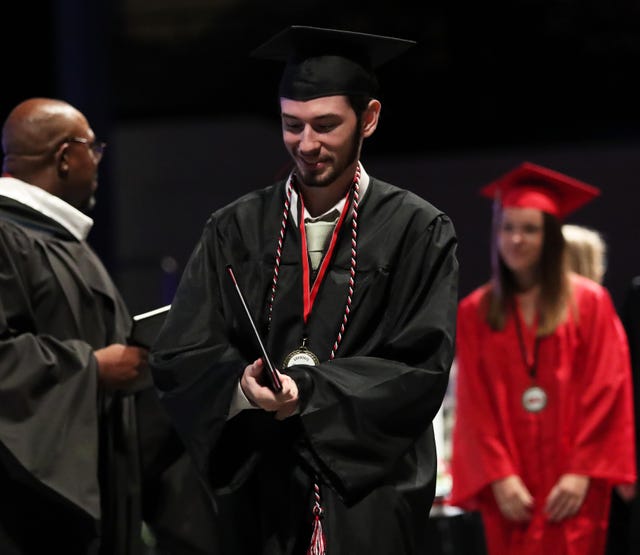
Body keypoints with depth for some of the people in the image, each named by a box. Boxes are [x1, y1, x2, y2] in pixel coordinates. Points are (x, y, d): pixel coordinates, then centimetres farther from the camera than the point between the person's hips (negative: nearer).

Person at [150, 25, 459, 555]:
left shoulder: (417, 232, -2)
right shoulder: (236, 230, 6)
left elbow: (421, 371, -9)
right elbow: (178, 360, 1)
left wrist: (307, 389, -19)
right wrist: (244, 384, -20)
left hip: (369, 500, -2)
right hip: (256, 492, 3)